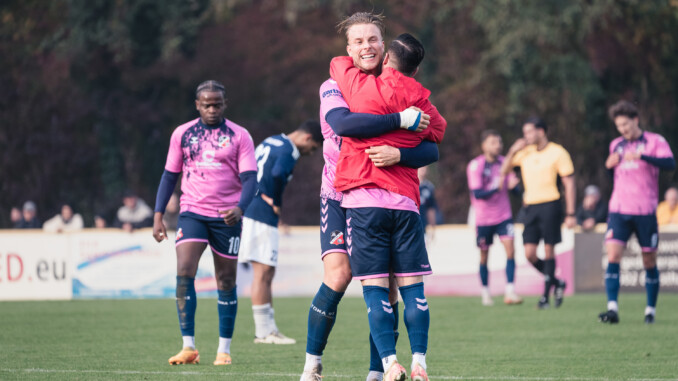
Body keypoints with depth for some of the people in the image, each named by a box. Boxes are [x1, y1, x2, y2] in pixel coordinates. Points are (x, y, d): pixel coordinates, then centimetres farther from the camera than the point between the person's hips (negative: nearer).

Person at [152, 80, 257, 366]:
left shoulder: (239, 136, 0)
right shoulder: (182, 134, 7)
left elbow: (249, 179, -6)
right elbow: (170, 175, 12)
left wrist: (240, 208, -25)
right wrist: (158, 215, 5)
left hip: (226, 216, -1)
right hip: (192, 213, 1)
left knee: (226, 281, 5)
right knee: (184, 273, -16)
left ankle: (224, 349, 16)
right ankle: (188, 347, -14)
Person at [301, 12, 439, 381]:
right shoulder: (334, 87, -6)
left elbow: (431, 149, -8)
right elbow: (343, 123, -29)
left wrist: (399, 154, -29)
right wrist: (400, 120, -31)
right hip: (340, 197, -2)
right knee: (337, 277, -18)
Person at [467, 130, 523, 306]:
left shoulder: (504, 163, 1)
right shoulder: (475, 166, -12)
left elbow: (513, 186, 5)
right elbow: (477, 193, -20)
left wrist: (514, 185, -20)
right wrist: (497, 188, -35)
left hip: (503, 215, 2)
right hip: (483, 218, -2)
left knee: (510, 249, -14)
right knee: (484, 255, 7)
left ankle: (510, 292, -15)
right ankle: (485, 292, 25)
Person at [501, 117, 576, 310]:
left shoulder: (557, 153, -3)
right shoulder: (524, 152, 12)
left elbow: (569, 183, -4)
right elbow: (504, 171, 16)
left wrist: (570, 214, -8)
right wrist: (513, 151, 0)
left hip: (550, 205, -5)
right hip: (531, 207, 5)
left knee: (548, 251, -4)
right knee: (530, 254, -1)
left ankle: (546, 296, 2)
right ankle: (557, 283, 19)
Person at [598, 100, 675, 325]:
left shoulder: (654, 141, -1)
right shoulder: (616, 145, 14)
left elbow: (670, 163, -18)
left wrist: (641, 156, -29)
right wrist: (609, 166, 0)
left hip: (645, 211, -3)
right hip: (619, 210, 3)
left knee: (649, 261, 4)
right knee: (613, 256, -13)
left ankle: (651, 310, 16)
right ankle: (612, 309, -18)